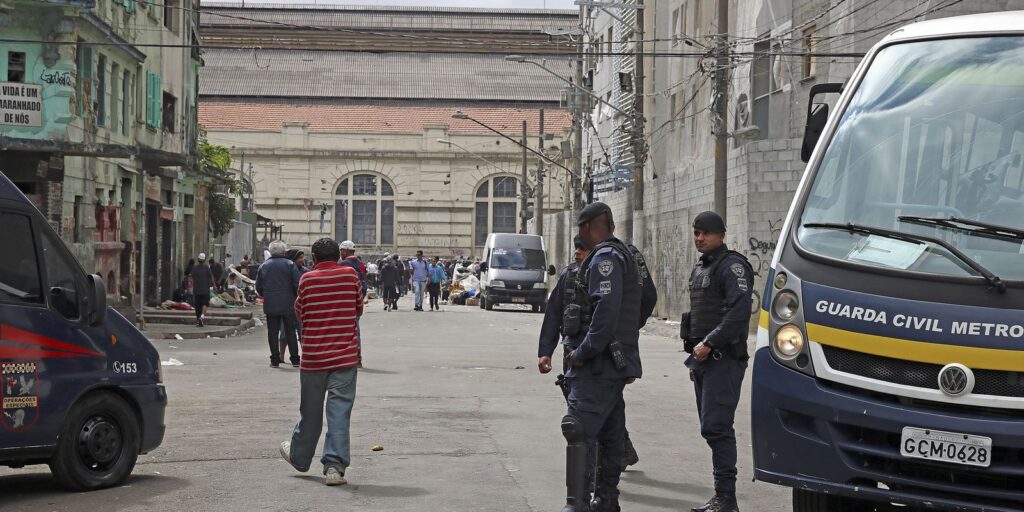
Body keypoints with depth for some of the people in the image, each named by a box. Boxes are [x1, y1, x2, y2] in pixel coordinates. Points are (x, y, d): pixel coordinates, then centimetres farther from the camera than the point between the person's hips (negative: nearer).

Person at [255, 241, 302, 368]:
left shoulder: (264, 266, 6)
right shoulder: (289, 264, -4)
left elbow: (258, 287, 7)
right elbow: (298, 284, -10)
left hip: (270, 305, 2)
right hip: (287, 305, -2)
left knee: (273, 332, 6)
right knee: (290, 331, 6)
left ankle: (275, 360, 5)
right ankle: (295, 359, 6)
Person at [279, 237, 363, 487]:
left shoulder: (307, 279, -4)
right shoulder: (350, 275, -1)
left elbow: (299, 313, 8)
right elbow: (358, 309, 10)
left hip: (313, 357, 1)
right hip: (345, 357, -1)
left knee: (310, 411, 16)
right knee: (339, 412, -3)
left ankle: (299, 456, 34)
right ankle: (335, 466, -9)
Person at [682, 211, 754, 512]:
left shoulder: (733, 266, -9)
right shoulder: (700, 268, 20)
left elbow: (739, 312, -20)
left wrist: (709, 343, -20)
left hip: (723, 359, -9)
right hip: (703, 359, 9)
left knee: (716, 427, -13)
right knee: (712, 428, 10)